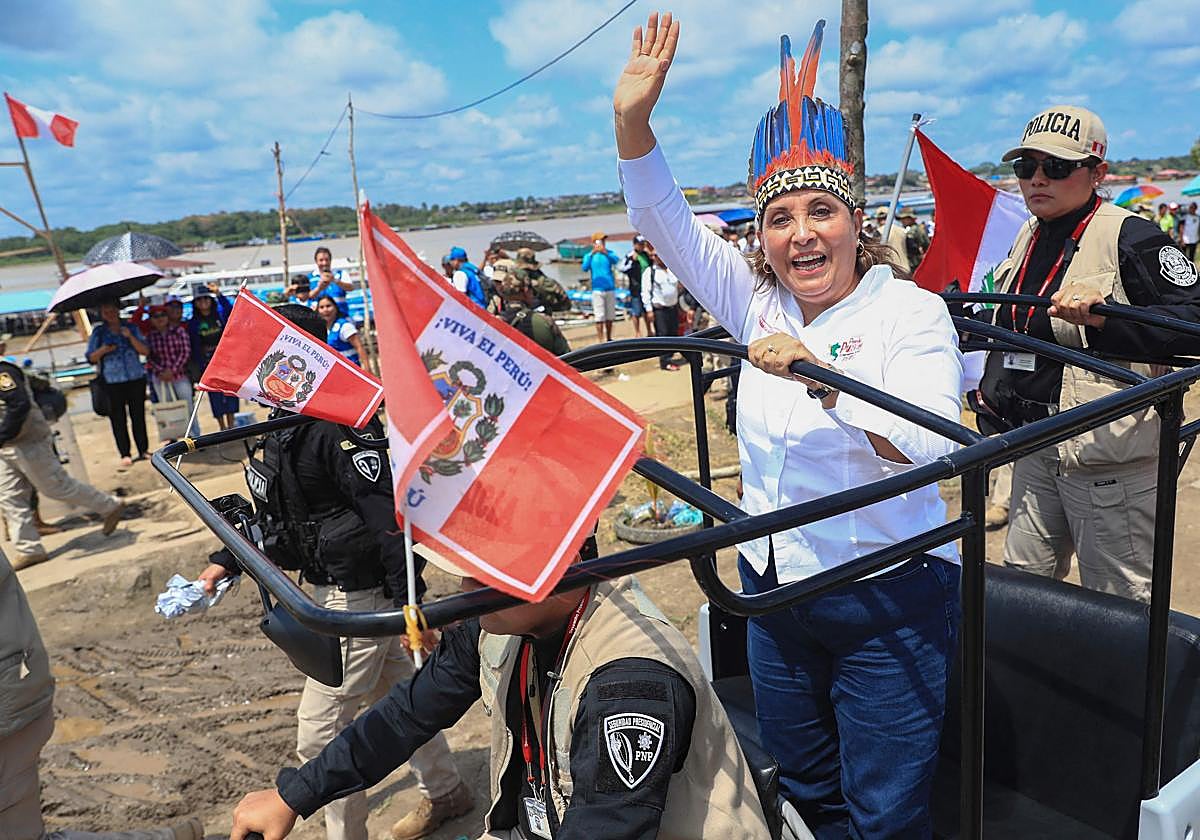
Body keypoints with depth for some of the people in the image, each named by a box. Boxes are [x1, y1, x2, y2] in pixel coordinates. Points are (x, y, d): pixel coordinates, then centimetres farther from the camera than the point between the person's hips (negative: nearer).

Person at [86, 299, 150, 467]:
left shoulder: (131, 328, 8)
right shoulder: (98, 332, 5)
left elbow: (145, 351, -1)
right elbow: (91, 358, 5)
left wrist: (130, 337, -13)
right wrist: (102, 350, -13)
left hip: (136, 379, 1)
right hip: (112, 382, -1)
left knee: (138, 415, 4)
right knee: (118, 418, -1)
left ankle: (143, 450, 13)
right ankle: (125, 454, 5)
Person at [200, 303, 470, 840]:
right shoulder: (284, 428, 6)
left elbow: (388, 516, -28)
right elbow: (272, 508, 19)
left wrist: (408, 600, -27)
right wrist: (226, 561, 13)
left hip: (359, 595, -10)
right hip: (329, 588, 10)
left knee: (318, 730, 1)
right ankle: (445, 793, 45)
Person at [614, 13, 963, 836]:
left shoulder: (912, 311, -12)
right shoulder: (761, 304, 2)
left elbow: (932, 446, -25)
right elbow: (668, 224, -4)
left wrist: (823, 377, -36)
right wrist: (633, 120, -17)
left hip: (887, 601, -5)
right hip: (775, 587, 5)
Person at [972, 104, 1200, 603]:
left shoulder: (1130, 237, -10)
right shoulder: (1027, 238, 13)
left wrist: (1103, 314, -29)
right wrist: (990, 387, 17)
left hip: (1108, 455, -7)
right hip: (1035, 450, 7)